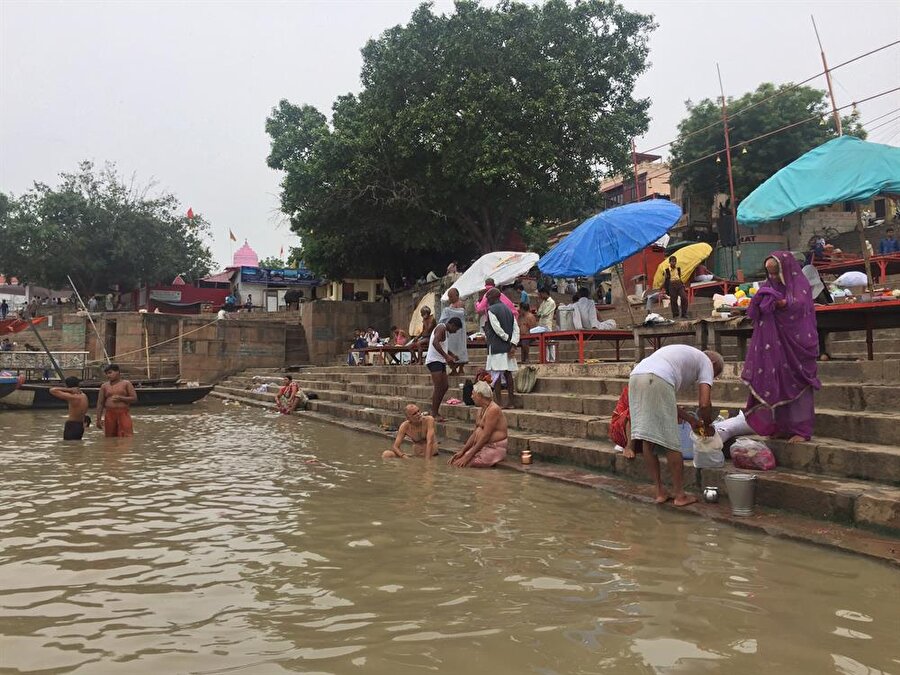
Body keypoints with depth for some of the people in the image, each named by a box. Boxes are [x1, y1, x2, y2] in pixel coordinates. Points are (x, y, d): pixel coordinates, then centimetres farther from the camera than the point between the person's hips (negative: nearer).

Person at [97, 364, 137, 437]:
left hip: (124, 414, -2)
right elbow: (100, 403, 10)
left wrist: (121, 398, -11)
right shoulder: (104, 386, 12)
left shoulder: (126, 384, 7)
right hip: (110, 415, 2)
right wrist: (98, 419, 3)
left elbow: (134, 399, 2)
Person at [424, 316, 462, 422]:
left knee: (445, 385, 10)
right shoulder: (441, 328, -12)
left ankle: (435, 410, 17)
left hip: (440, 361, 10)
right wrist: (446, 356, -33)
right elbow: (435, 343, -28)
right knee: (438, 387, -12)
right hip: (434, 360, -10)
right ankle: (434, 414, -9)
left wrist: (451, 355, 22)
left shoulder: (445, 331, 20)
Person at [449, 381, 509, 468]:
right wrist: (462, 451, 4)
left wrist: (469, 455, -20)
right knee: (454, 461, -6)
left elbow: (485, 436, -21)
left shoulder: (493, 410, -18)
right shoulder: (480, 411, 13)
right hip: (482, 447, 9)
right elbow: (474, 434, 14)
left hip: (494, 449, -8)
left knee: (460, 464, -19)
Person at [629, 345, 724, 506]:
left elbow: (665, 401, 37)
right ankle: (680, 495, 13)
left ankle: (660, 492, 20)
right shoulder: (706, 362, 19)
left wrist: (690, 419, 40)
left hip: (635, 377, 8)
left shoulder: (682, 354, 39)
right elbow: (705, 404, 5)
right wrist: (707, 425, 24)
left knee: (647, 439, 11)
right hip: (658, 381, -7)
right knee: (671, 443, 4)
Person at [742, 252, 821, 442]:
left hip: (795, 343, -5)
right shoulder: (768, 286, 13)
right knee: (776, 386, 4)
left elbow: (800, 305, -21)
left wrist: (780, 302, -38)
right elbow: (754, 312, 8)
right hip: (774, 345, 5)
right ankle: (782, 427, 10)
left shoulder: (800, 284, -2)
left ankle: (801, 430, -1)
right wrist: (759, 302, -13)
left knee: (796, 384, -4)